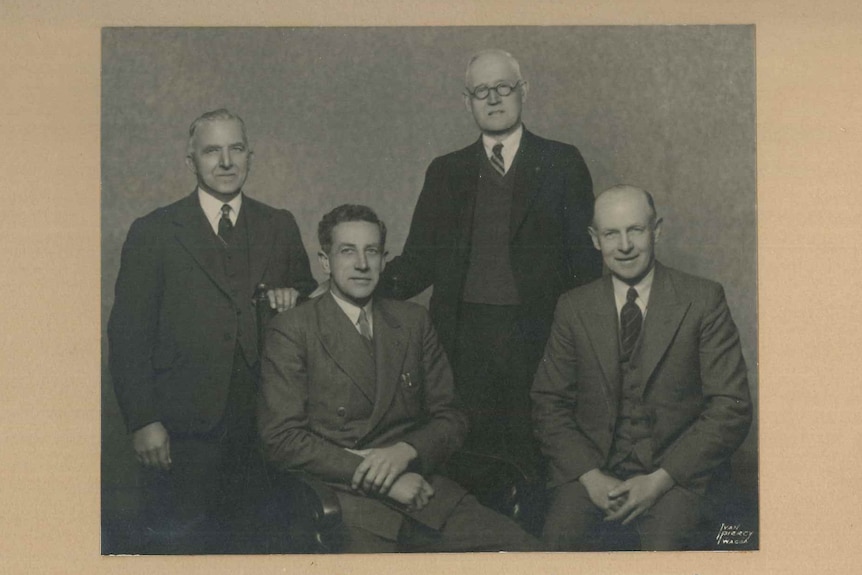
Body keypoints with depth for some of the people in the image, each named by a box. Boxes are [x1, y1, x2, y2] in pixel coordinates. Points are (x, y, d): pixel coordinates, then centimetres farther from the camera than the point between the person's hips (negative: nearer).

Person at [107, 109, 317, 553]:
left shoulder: (280, 227, 11)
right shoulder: (153, 232, 2)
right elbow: (128, 333, -2)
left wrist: (294, 296, -5)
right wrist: (142, 421, -9)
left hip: (260, 428, 3)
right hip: (183, 431, -2)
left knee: (243, 542, 9)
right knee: (175, 543, 2)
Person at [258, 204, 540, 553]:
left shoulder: (413, 321, 16)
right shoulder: (291, 330, 2)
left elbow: (451, 419, 14)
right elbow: (282, 439, -6)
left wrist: (405, 451, -8)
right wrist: (375, 477, -12)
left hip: (418, 485, 4)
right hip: (343, 498, -4)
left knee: (523, 549, -17)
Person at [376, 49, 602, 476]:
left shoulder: (561, 163, 8)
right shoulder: (446, 171, 14)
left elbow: (585, 250, 4)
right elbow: (421, 258, 12)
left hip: (536, 333, -2)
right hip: (465, 332, 2)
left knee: (534, 452, 1)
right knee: (475, 449, 4)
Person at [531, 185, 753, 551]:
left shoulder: (702, 300, 0)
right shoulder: (574, 308, 7)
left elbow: (731, 408, -3)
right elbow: (549, 404, 7)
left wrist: (660, 479, -13)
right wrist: (590, 476, -10)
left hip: (676, 472, -2)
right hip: (592, 469, 2)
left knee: (665, 545, -31)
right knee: (561, 536, -26)